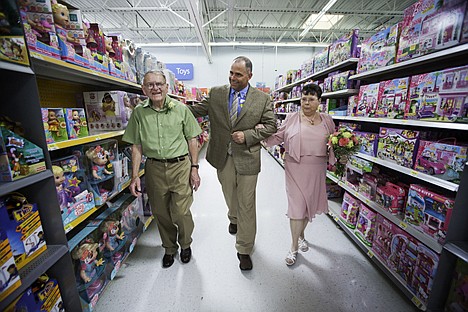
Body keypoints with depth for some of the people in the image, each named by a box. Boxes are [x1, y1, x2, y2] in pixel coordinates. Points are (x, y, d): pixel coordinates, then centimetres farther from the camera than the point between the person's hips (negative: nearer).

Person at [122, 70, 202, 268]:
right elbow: (137, 146, 4)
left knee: (181, 213, 2)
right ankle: (169, 248, 41)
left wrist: (194, 168, -4)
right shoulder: (139, 112, 2)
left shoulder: (180, 109, -2)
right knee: (161, 213, 14)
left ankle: (185, 244, 35)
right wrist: (135, 176, 0)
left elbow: (192, 140, 1)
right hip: (154, 168, 2)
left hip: (181, 166, -2)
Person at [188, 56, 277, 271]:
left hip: (247, 157, -2)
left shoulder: (262, 99, -1)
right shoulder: (216, 94, 4)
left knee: (246, 204, 4)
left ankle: (244, 249, 22)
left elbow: (270, 125, 0)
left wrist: (247, 135, -13)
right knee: (230, 195, 22)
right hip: (223, 156, 3)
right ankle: (233, 218, 56)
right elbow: (195, 110, 6)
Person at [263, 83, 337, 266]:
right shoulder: (292, 118, 0)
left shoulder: (327, 120, 8)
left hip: (317, 170, 4)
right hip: (296, 168, -3)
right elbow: (278, 137, 1)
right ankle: (294, 246, 18)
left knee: (310, 203, 16)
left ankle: (301, 234, 43)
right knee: (297, 206, -1)